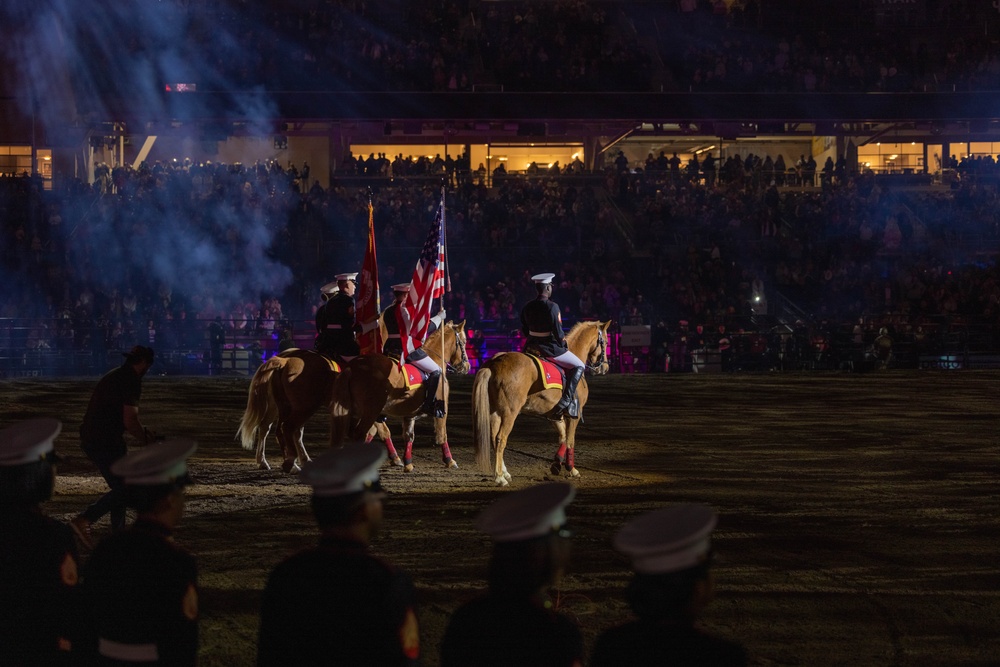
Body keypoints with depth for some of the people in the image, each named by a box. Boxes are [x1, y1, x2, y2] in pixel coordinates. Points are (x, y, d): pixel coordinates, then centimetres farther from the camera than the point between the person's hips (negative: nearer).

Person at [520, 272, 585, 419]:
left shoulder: (527, 307, 3)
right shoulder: (552, 307, -17)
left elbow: (524, 330, 11)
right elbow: (557, 331, -18)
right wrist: (563, 345, -1)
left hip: (531, 346, 7)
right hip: (550, 348, -7)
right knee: (578, 366, 5)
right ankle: (566, 400, -8)